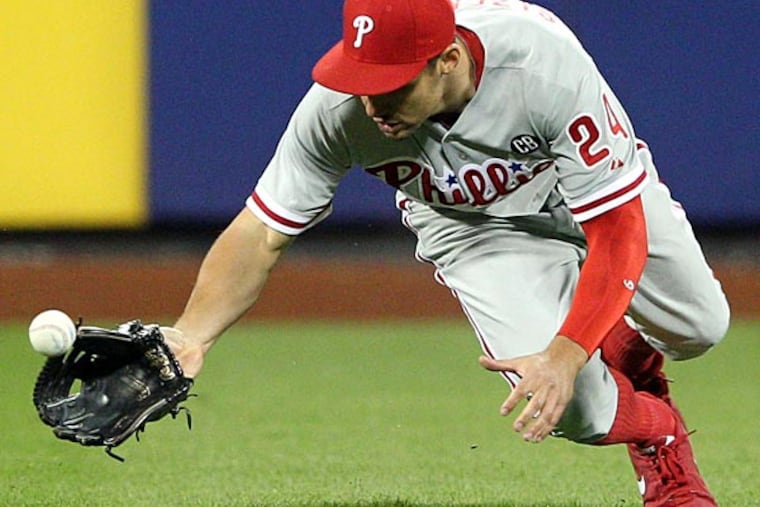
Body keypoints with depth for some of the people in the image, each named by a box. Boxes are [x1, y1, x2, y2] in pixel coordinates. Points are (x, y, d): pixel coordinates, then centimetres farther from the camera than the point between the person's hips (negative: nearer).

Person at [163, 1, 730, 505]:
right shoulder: (338, 108, -37)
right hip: (476, 228, 0)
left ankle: (626, 352, 47)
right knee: (576, 409, -17)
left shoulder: (545, 66, -43)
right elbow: (261, 236, -28)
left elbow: (618, 237, -40)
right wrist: (190, 336, -44)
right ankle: (657, 432, 21)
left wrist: (563, 356, -53)